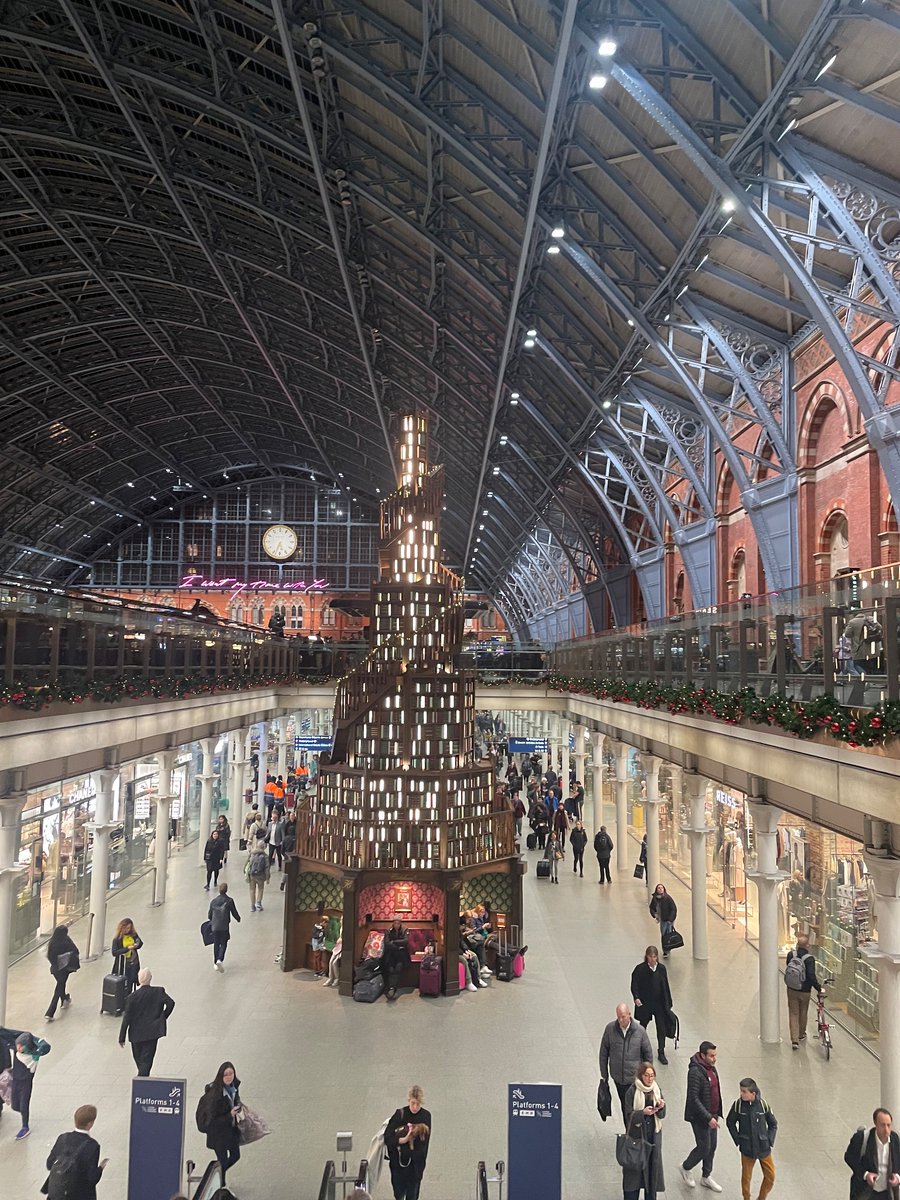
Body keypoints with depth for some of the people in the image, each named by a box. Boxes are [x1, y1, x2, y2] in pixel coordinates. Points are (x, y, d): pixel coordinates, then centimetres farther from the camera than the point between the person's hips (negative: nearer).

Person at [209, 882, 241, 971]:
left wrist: (210, 920, 33)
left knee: (216, 944, 14)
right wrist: (238, 919, 19)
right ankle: (220, 960, -17)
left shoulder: (213, 901, 2)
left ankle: (215, 963, 17)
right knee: (223, 944, 4)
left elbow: (210, 913, 11)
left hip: (215, 926, 3)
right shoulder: (229, 901, -7)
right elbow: (234, 912, -1)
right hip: (225, 926, -3)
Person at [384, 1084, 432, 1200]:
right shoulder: (400, 1114, -13)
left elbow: (425, 1142, -6)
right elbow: (387, 1138, -15)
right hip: (399, 1161, -1)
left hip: (416, 1164, 1)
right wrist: (402, 1140, -30)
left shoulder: (426, 1116, -8)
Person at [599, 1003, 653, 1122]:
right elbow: (604, 1052, 1)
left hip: (634, 1077, -2)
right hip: (617, 1076, 2)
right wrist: (604, 1074, 5)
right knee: (624, 1105, 16)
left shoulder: (640, 1031, -12)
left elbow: (648, 1054, 0)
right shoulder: (610, 1028, -9)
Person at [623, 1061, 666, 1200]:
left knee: (653, 1164, 9)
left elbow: (662, 1115, 2)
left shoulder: (656, 1090, 2)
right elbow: (629, 1115, -13)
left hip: (654, 1134, 4)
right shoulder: (632, 1091, -12)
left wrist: (661, 1107, -20)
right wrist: (643, 1112, -29)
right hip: (637, 1133, -4)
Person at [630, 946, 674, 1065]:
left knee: (661, 1028, 3)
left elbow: (666, 987, 6)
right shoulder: (640, 969, -12)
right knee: (642, 1026, 16)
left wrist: (668, 1003, 8)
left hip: (660, 1003, 2)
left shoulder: (661, 969, -2)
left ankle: (661, 1053, 17)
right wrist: (636, 997, -25)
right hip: (645, 1003, -2)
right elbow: (634, 984, -10)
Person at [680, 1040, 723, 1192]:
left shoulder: (712, 1068, 2)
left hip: (712, 1115, 8)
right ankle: (686, 1168, 27)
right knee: (704, 1148, 1)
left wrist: (716, 1114, 16)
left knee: (712, 1147, 16)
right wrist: (708, 1118, -25)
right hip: (700, 1117, -8)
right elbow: (694, 1098, -26)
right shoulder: (695, 1072, -26)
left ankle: (706, 1177, 34)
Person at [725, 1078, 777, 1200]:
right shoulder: (738, 1105, -13)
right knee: (746, 1177, 9)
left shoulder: (763, 1104, -13)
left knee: (770, 1176, 8)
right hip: (747, 1148, -1)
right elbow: (730, 1122, 2)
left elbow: (773, 1124, 2)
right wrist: (738, 1140, -3)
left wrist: (769, 1140, -5)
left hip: (764, 1148, 1)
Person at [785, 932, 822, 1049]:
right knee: (803, 1013, 20)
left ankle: (794, 1040, 3)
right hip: (804, 991, -2)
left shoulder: (791, 954, -8)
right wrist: (819, 988, -15)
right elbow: (811, 976, -26)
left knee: (793, 1013, 10)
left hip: (791, 990, 2)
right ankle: (801, 1035, 38)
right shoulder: (809, 958, -22)